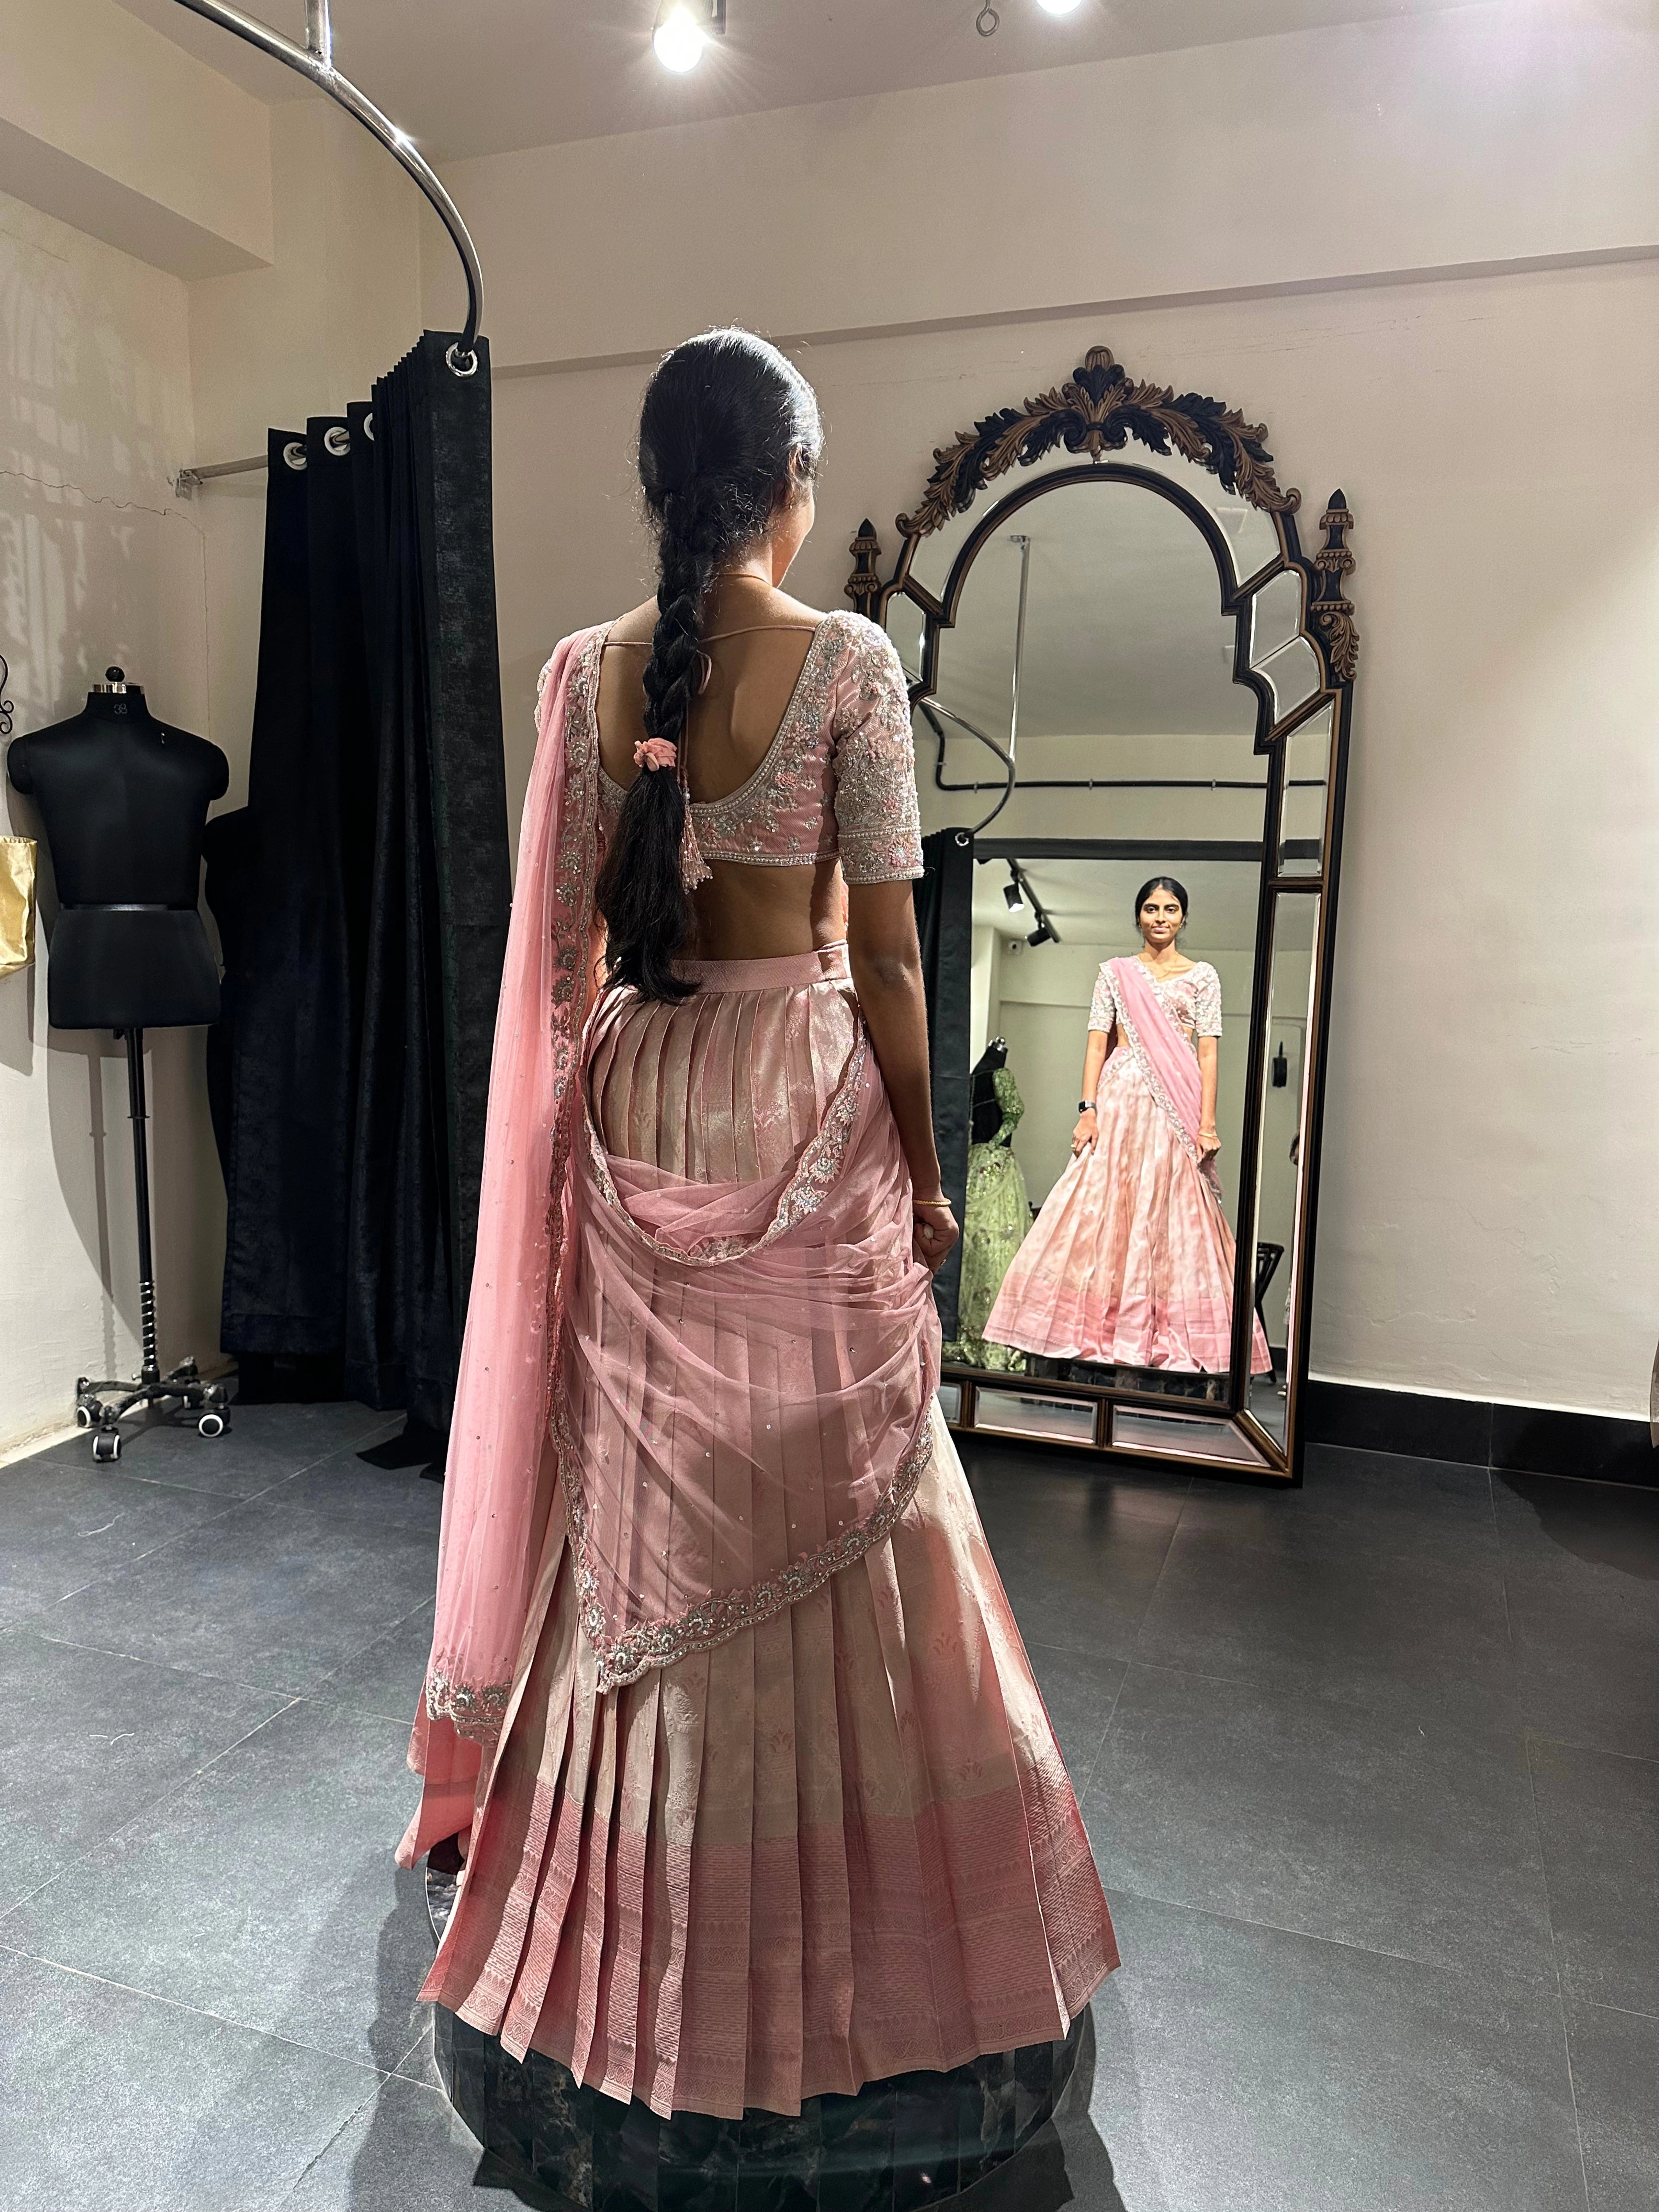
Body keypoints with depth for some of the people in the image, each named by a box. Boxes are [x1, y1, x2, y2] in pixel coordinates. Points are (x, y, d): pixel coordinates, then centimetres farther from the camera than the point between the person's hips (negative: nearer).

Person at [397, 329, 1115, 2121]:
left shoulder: (586, 670, 3)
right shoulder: (847, 664, -9)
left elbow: (563, 944, 4)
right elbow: (885, 954, -9)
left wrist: (598, 1115, 15)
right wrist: (925, 1166, 0)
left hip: (634, 1100, 4)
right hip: (804, 1096, -4)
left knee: (651, 1499, 16)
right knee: (825, 1497, 10)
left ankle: (648, 1932, 37)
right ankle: (831, 1920, 28)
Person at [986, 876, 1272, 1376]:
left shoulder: (1202, 976, 11)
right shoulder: (1114, 973, 13)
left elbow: (1208, 1053, 3)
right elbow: (1097, 1044, 6)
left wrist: (1207, 1123, -7)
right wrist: (1088, 1108, -6)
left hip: (1177, 1103, -1)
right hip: (1120, 1098, 1)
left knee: (1176, 1215, -3)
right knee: (1106, 1209, -4)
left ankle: (1174, 1335, 4)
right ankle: (1101, 1330, 2)